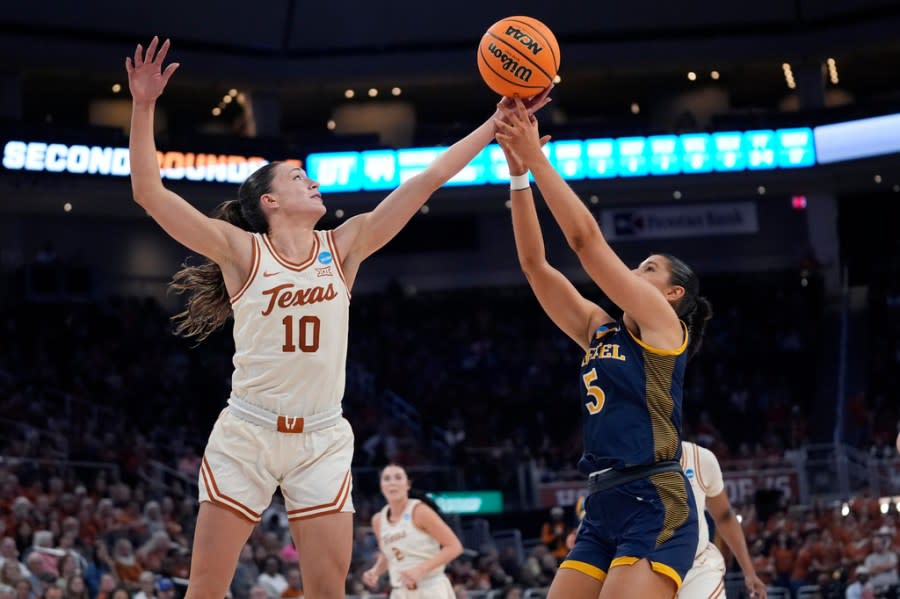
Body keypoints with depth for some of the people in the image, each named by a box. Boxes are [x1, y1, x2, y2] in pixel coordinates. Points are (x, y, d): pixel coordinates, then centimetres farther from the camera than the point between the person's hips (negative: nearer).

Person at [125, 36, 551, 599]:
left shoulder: (343, 248, 5)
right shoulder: (241, 251, -4)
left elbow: (426, 180, 2)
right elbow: (149, 192, -12)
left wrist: (499, 122, -1)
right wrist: (144, 108, -21)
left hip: (323, 441, 3)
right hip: (247, 434, -3)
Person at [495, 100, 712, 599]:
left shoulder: (664, 323, 0)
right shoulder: (599, 331, 19)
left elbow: (585, 238, -7)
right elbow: (533, 263, 15)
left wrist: (535, 156, -5)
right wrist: (518, 174, 7)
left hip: (656, 507, -8)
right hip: (603, 508, 8)